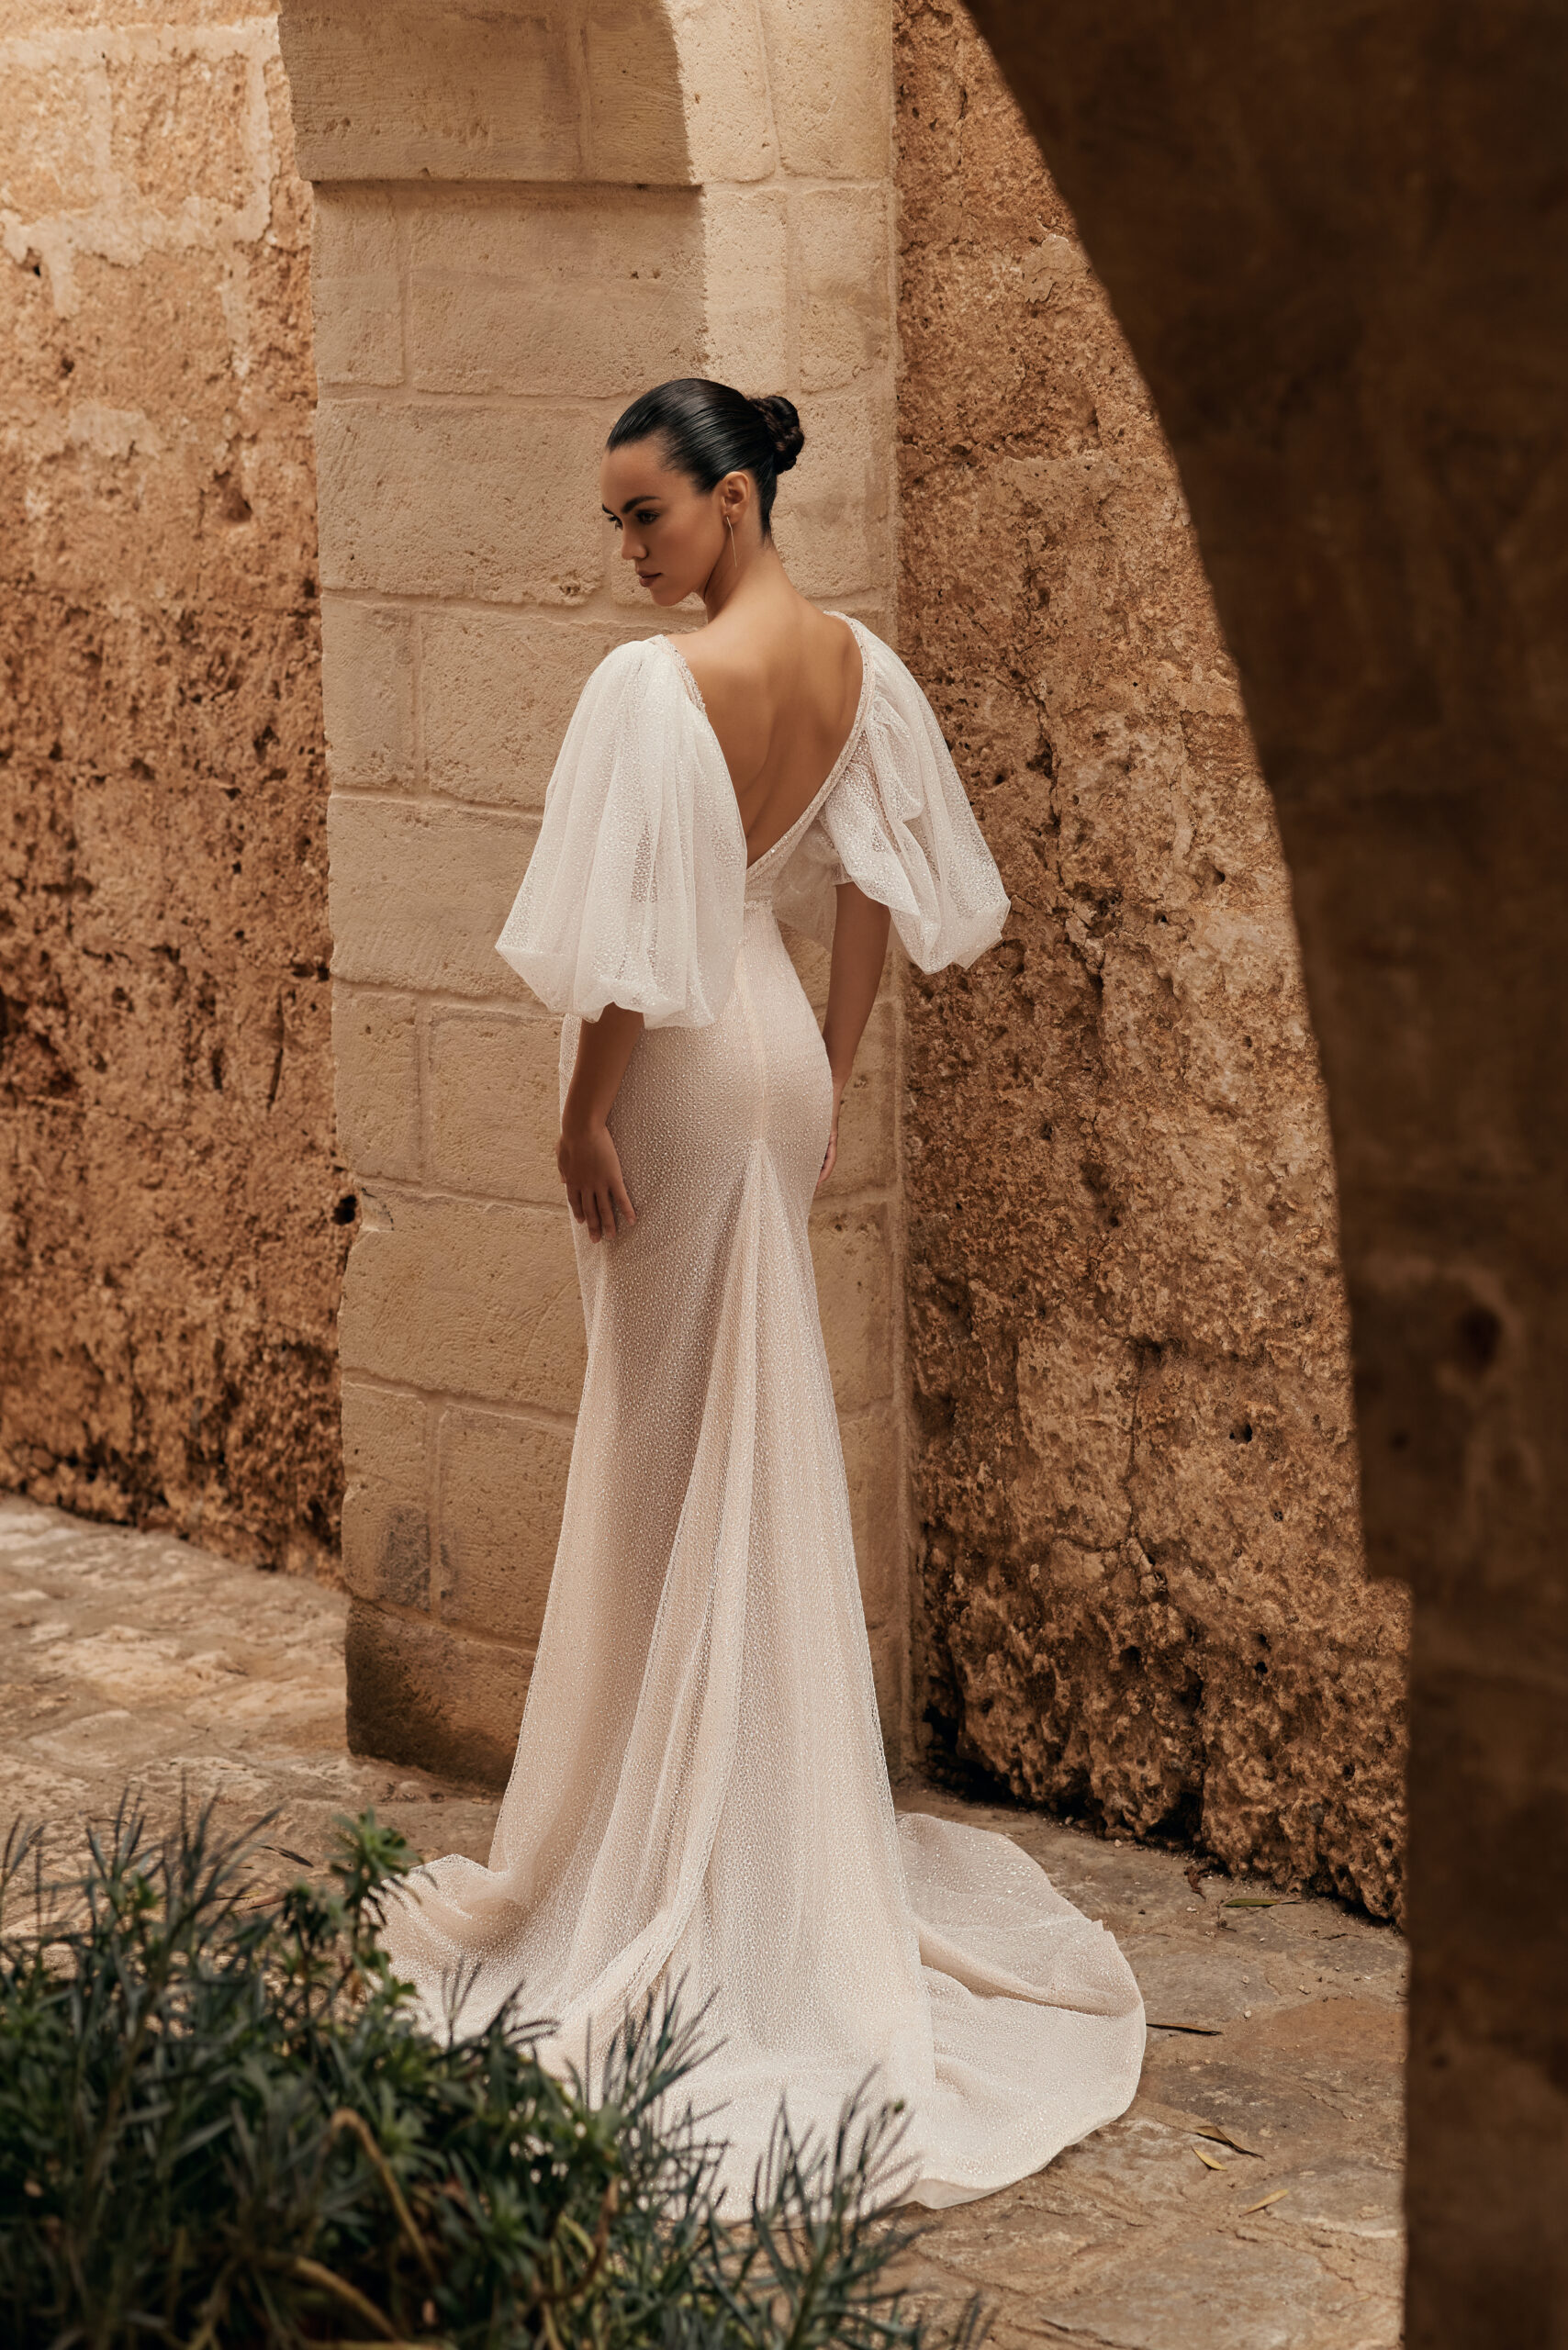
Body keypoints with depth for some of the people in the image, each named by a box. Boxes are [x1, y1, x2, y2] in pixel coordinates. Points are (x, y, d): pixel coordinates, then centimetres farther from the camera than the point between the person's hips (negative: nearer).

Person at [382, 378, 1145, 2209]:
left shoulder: (655, 688, -21)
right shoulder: (857, 667, 2)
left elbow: (625, 942, -22)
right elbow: (875, 887, 8)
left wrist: (580, 1109, -12)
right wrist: (830, 1080, 15)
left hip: (683, 1076, -7)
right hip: (779, 1051, 8)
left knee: (679, 1447, 3)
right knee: (753, 1441, 17)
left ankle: (696, 1865, 14)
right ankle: (769, 1841, 28)